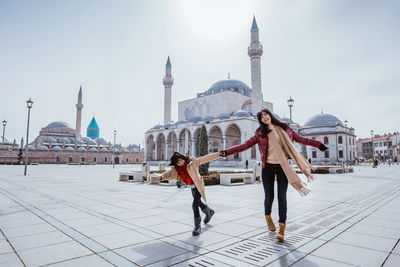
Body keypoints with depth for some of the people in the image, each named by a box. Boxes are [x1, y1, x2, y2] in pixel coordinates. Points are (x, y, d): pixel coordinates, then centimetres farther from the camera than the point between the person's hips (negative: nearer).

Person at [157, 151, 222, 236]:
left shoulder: (192, 162, -21)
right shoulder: (176, 169, -8)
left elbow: (205, 158, -18)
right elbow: (169, 173, -23)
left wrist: (218, 154, -16)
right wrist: (162, 176, -45)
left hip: (198, 186, -7)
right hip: (192, 187, 7)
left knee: (195, 204, -16)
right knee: (199, 203, 25)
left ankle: (197, 227, -2)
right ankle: (210, 211, 55)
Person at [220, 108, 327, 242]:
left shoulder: (284, 127, 7)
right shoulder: (260, 133, 2)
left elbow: (300, 138, 15)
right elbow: (246, 145, -3)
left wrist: (318, 144, 17)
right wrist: (228, 152, -12)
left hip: (282, 167, 1)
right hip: (268, 167, 0)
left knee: (282, 197, -3)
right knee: (269, 196, 5)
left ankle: (281, 228, 7)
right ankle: (268, 216, 35)